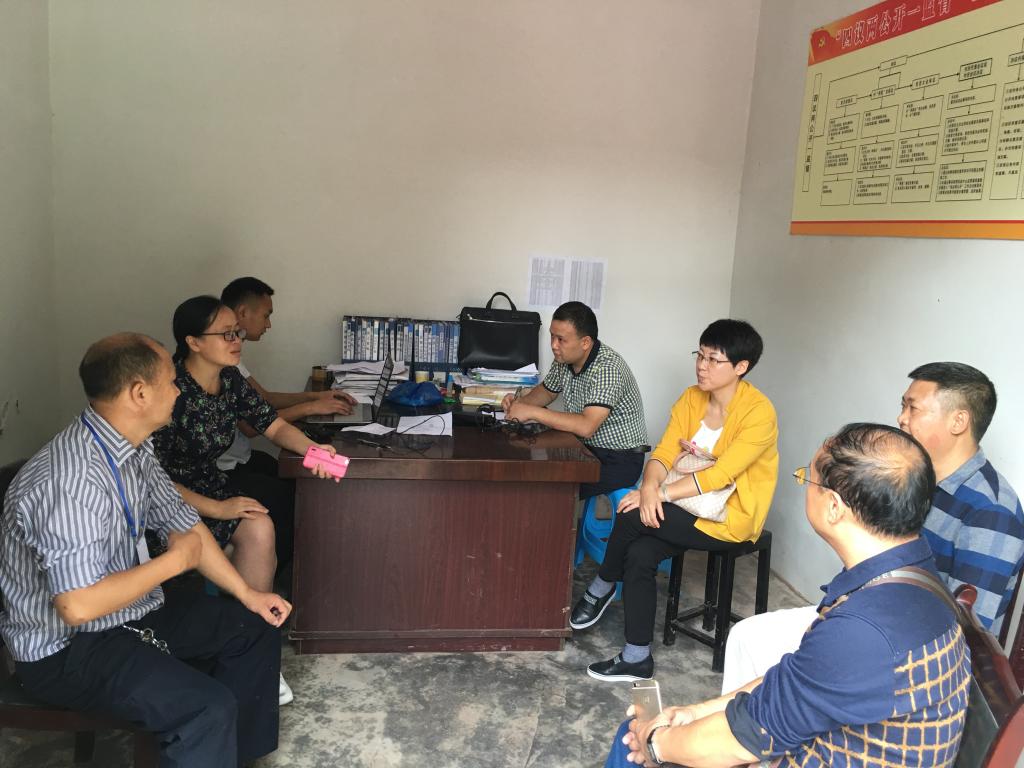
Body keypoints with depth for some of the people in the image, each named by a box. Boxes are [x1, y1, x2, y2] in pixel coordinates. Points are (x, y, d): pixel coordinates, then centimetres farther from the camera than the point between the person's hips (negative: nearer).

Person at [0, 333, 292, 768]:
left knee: (256, 627, 10)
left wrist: (246, 594, 5)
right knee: (208, 708, -27)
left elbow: (181, 523, 8)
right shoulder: (69, 480, -31)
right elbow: (78, 606, -33)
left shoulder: (135, 449, -2)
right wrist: (175, 561, -20)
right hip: (64, 649, -9)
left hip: (128, 612, 9)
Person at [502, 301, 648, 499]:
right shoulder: (565, 358, -1)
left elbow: (586, 427, -35)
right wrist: (520, 402, -2)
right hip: (586, 447, 8)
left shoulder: (607, 368, -25)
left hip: (620, 460, -7)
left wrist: (532, 412, -29)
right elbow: (548, 391, 19)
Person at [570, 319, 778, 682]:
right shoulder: (691, 398, 1)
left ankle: (601, 588, 6)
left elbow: (720, 475, -25)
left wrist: (661, 494, -29)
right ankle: (637, 659, -5)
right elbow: (664, 452, -5)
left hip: (731, 518, -6)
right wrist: (649, 487, -26)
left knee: (632, 515, -22)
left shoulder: (758, 412, -19)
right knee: (639, 553, -19)